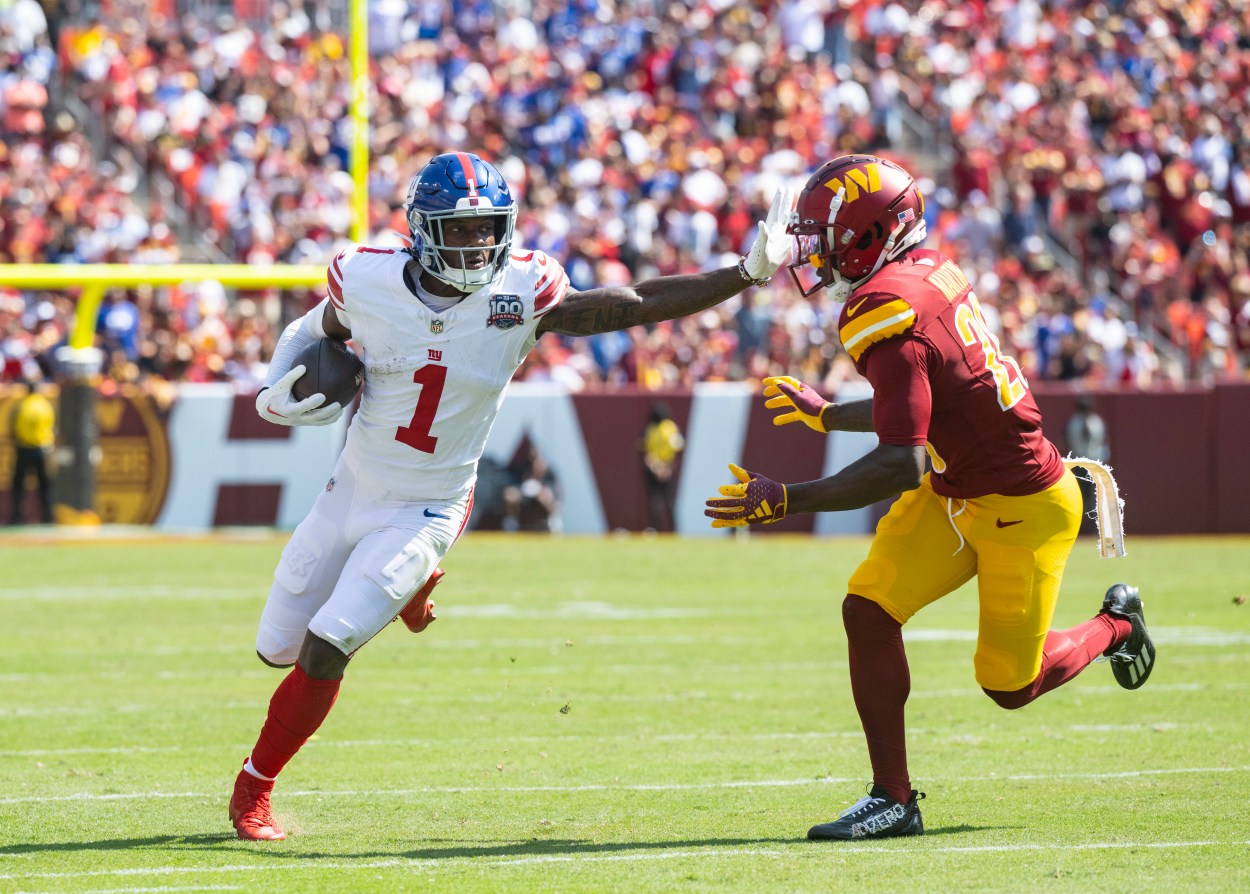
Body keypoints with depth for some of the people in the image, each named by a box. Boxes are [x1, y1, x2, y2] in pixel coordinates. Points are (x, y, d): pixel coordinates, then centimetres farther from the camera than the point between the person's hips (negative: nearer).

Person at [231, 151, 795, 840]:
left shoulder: (521, 297, -16)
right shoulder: (368, 285, -13)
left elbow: (642, 304, -13)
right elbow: (316, 331, 9)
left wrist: (748, 273, -18)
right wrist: (281, 389, -11)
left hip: (425, 515, -3)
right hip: (351, 493, 3)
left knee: (323, 653, -15)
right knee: (277, 649, 15)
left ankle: (254, 788, 7)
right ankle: (408, 584, 42)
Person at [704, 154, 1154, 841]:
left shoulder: (888, 317, -29)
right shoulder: (928, 272, -1)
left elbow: (901, 465, -34)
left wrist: (786, 501, -32)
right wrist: (826, 414, 26)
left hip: (1022, 511, -9)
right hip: (954, 495, 9)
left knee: (1009, 685, 7)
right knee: (868, 611, -5)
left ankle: (1115, 626, 36)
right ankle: (892, 799, 2)